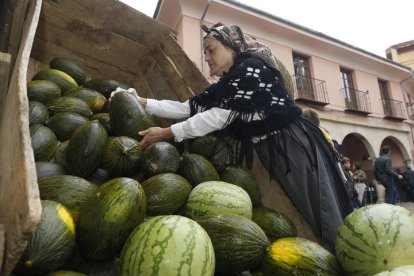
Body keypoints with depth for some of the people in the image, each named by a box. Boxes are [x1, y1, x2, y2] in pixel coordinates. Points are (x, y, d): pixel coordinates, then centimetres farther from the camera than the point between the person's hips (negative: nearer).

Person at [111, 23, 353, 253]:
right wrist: (142, 101, 2)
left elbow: (221, 115, -22)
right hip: (272, 151, 8)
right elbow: (189, 108, 5)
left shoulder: (251, 67, -14)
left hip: (295, 145, -8)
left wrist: (168, 133, -20)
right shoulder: (226, 84, 12)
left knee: (325, 220, 0)